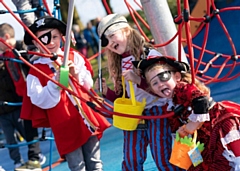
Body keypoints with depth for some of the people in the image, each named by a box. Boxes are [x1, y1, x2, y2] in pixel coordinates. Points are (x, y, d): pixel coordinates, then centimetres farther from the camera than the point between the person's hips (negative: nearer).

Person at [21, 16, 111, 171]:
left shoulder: (73, 57, 5)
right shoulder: (36, 71, -5)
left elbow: (88, 84, 8)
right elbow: (41, 101, -12)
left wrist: (76, 74, -11)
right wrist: (55, 81, -22)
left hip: (87, 118, 3)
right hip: (65, 126, -3)